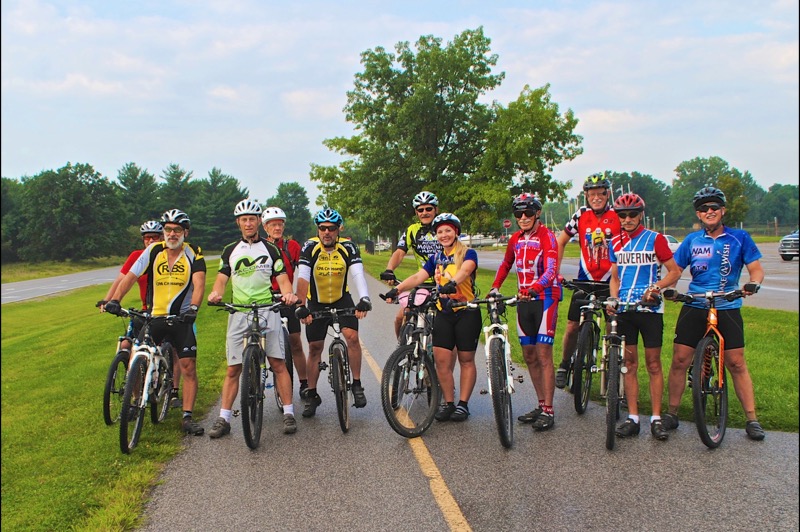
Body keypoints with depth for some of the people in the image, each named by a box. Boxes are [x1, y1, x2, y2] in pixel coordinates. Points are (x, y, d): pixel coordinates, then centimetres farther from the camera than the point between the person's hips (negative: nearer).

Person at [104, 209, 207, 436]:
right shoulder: (153, 251, 1)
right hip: (153, 316, 2)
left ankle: (187, 417, 4)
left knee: (188, 367, -5)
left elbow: (199, 283, -18)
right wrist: (115, 300, -19)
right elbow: (130, 276, -4)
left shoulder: (193, 254, -5)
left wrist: (193, 307, -36)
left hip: (182, 318, -2)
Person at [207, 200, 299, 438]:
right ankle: (224, 418, 8)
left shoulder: (271, 249, 9)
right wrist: (216, 292, -15)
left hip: (267, 310, -1)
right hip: (238, 312, 2)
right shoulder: (230, 250, 13)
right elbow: (222, 278, 7)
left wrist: (288, 293, -18)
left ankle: (289, 413, 2)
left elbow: (282, 278, 4)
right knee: (233, 369, 2)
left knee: (278, 364, -5)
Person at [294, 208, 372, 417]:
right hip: (316, 303, 0)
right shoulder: (310, 247, -18)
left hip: (342, 299, 0)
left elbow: (358, 274, -27)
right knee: (315, 348, 4)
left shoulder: (348, 247, -16)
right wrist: (301, 306, -38)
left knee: (352, 336, -21)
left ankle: (357, 385, -6)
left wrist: (364, 299, -43)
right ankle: (312, 395, 18)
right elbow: (303, 278, -26)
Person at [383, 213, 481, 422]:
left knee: (466, 359, 3)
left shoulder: (468, 253, -4)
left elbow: (465, 271, -26)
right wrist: (397, 289, -17)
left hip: (467, 312, -4)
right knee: (441, 359, -2)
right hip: (443, 312, 4)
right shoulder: (436, 258, 11)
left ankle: (463, 404, 12)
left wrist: (452, 283, -47)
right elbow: (418, 277, -1)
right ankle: (448, 402, 11)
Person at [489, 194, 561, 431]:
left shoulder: (546, 236, -11)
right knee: (529, 356, 8)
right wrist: (495, 287, 13)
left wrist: (535, 288, -40)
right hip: (524, 299, 7)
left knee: (543, 355, -9)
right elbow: (506, 264, 25)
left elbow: (551, 270, -24)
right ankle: (541, 405, 19)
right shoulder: (516, 239, 9)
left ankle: (548, 411, -4)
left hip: (545, 298, -6)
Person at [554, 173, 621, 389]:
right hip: (585, 279, 1)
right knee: (572, 326, 1)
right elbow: (561, 241, 7)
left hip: (611, 280, -1)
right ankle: (564, 365, 21)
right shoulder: (581, 215, -1)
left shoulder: (617, 216, -6)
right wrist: (555, 272, 1)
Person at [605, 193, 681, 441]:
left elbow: (675, 272, -2)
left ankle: (656, 418, 7)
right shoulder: (616, 242, 11)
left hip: (650, 308, -4)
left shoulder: (655, 239, -2)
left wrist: (656, 287, -19)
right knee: (629, 363, 5)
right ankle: (632, 418, 10)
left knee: (653, 364, 1)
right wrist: (613, 299, -4)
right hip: (624, 309, 4)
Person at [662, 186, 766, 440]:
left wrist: (753, 283, -21)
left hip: (727, 308, -1)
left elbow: (756, 268, 1)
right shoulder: (692, 240, 7)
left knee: (736, 363, -1)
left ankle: (752, 419, 9)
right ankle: (672, 413, 10)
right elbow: (675, 270, 7)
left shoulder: (739, 237, 2)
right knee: (679, 360, -2)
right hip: (694, 307, 2)